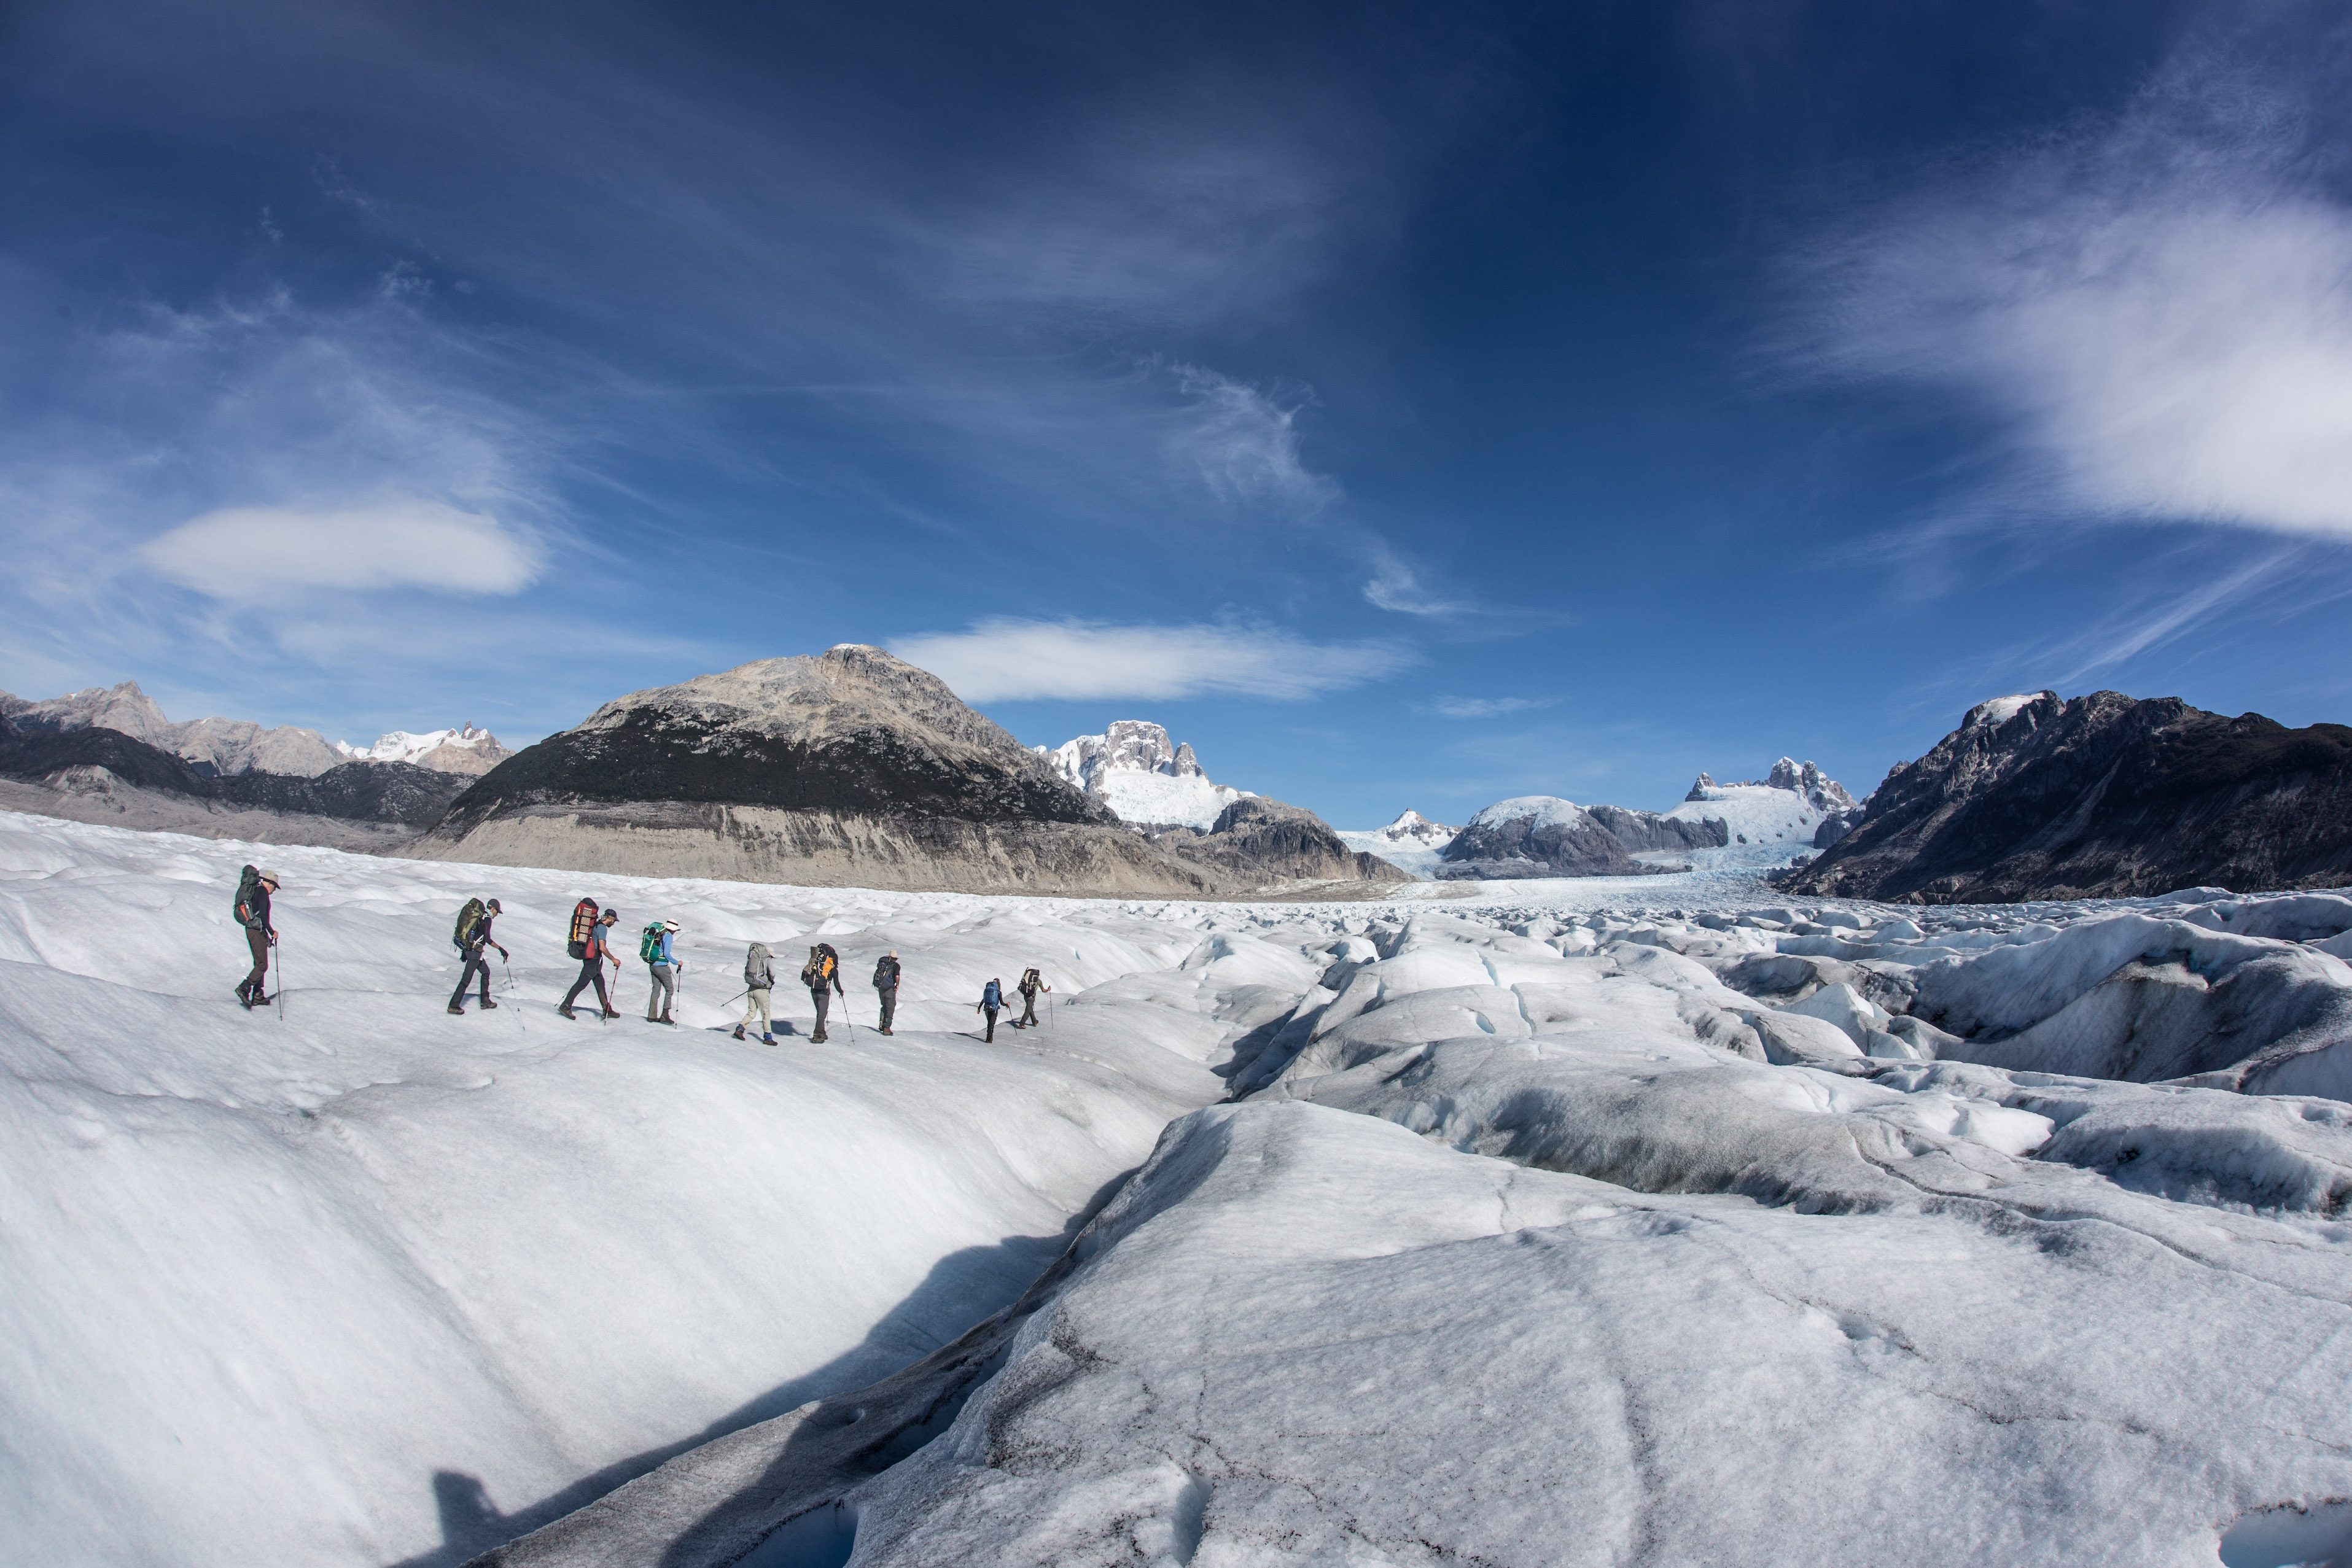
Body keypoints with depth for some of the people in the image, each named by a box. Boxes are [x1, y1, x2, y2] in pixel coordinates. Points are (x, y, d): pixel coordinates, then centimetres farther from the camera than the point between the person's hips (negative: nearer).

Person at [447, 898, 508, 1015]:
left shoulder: (479, 915, 14)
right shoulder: (487, 918, -13)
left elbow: (470, 932, 20)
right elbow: (487, 939, -21)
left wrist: (465, 950, 27)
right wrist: (501, 949, -14)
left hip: (467, 947, 10)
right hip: (474, 951, -10)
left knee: (486, 972, 18)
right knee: (466, 978, -5)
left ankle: (485, 1002, 22)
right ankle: (454, 1005, -1)